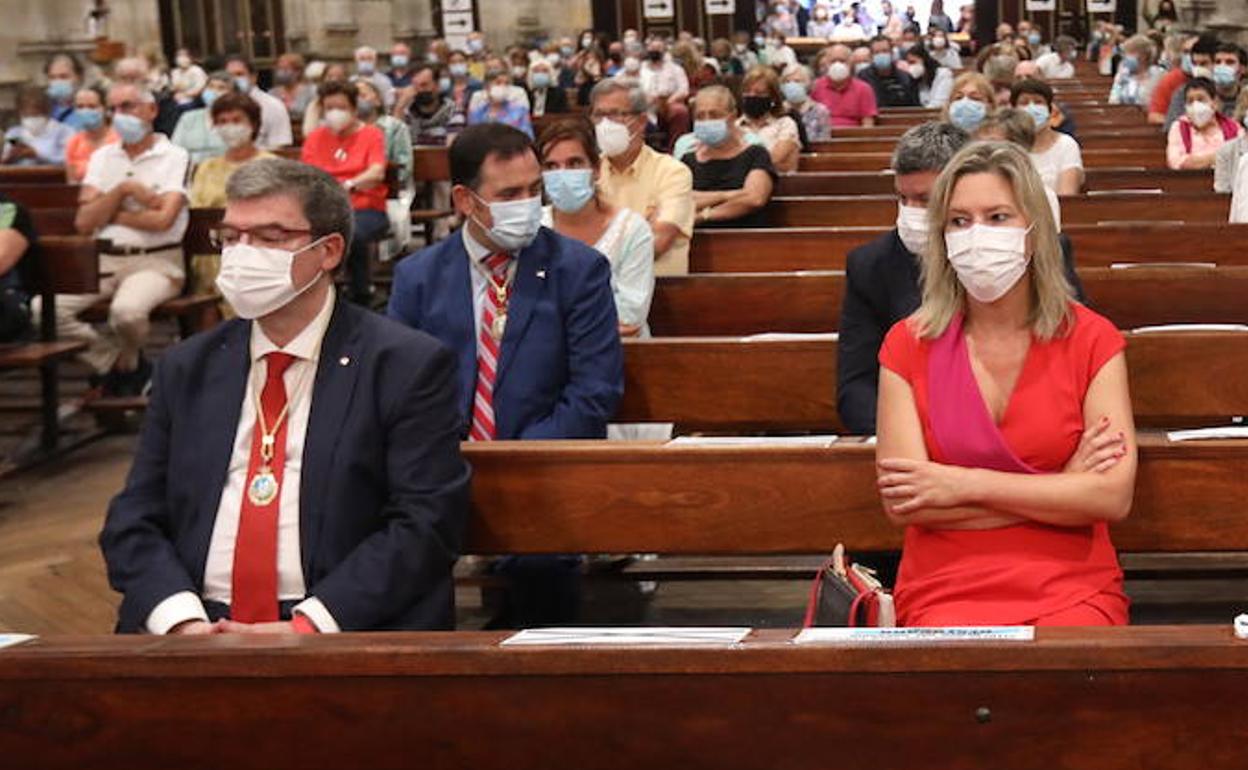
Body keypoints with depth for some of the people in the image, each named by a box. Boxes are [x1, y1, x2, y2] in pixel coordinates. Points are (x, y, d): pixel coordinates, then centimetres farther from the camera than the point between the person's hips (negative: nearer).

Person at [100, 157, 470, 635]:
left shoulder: (409, 366, 3)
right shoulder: (185, 369, 16)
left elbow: (425, 523, -6)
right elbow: (134, 520, 11)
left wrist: (306, 626, -16)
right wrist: (183, 621, -8)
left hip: (348, 636, -2)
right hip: (200, 632, 2)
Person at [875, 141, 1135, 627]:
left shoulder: (1092, 340, 5)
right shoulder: (908, 345, 5)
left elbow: (1114, 496, -5)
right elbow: (901, 503, -5)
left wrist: (965, 485, -9)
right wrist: (1062, 489, -6)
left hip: (1072, 590, 0)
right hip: (943, 593, 1)